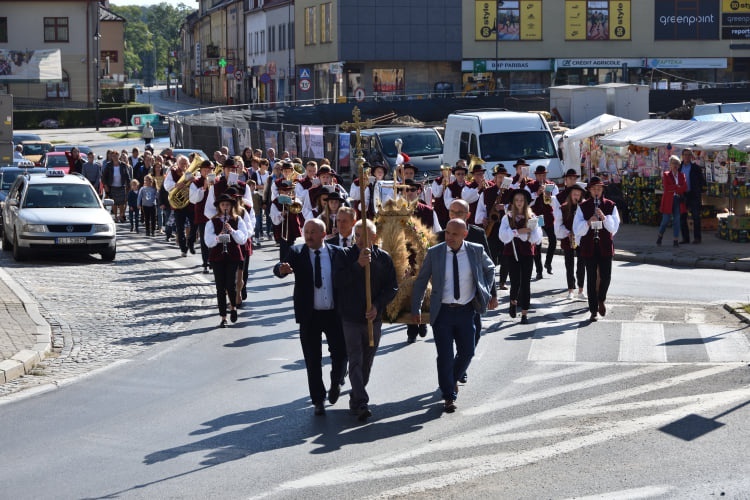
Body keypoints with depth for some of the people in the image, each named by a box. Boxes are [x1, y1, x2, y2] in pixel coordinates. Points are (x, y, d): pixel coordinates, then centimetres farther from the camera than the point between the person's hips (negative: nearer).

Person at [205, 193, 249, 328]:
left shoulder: (238, 221, 5)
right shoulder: (212, 222, 3)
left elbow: (243, 239, -4)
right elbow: (208, 242, -4)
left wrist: (232, 231, -18)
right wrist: (218, 237, -22)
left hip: (233, 256, 0)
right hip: (217, 257, 0)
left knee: (230, 285, -9)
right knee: (220, 287, 0)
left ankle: (233, 306, 23)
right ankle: (223, 317, 7)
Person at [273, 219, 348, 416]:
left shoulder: (337, 253, 0)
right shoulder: (296, 253, -2)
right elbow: (279, 268, -17)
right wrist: (281, 269, -41)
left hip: (334, 313, 0)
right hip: (309, 315, 0)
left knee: (341, 354, 3)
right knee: (313, 360, 5)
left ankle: (335, 383, 33)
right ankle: (318, 400, 16)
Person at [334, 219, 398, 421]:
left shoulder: (384, 258, 2)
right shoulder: (347, 256, -3)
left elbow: (392, 287, 2)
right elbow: (338, 280, -16)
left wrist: (377, 306, -11)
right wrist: (358, 265, -25)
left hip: (373, 318, 3)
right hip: (351, 318, -3)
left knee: (367, 362, 13)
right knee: (355, 361, -9)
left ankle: (356, 398, 30)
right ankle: (361, 404, -16)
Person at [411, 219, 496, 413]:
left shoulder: (476, 251, -2)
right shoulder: (434, 253, -5)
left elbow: (489, 269, 19)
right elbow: (421, 281, 3)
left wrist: (490, 293, 9)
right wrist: (416, 309, 2)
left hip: (465, 311, 2)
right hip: (442, 311, -2)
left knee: (467, 352, 7)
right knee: (445, 355, -3)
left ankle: (452, 379, 36)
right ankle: (449, 396, 8)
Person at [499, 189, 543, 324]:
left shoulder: (532, 217, 4)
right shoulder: (508, 218, 3)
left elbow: (537, 238, -1)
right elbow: (503, 235, -8)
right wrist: (518, 232, -17)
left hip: (527, 252, 0)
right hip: (512, 253, 0)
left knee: (526, 282, -2)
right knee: (515, 281, -4)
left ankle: (524, 312, 3)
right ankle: (513, 301, 28)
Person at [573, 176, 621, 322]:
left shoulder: (610, 206, 4)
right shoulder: (583, 207, 2)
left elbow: (614, 228, -4)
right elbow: (577, 230, -4)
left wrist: (604, 217, -20)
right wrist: (588, 222, -22)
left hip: (605, 246, 0)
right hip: (589, 247, 0)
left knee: (606, 276, -5)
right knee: (591, 278, 1)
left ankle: (601, 299, 25)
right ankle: (593, 311, 9)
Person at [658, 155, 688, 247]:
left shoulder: (682, 175, 11)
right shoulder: (666, 175, 3)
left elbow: (685, 188, -2)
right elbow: (666, 188, -11)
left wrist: (673, 188, -10)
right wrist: (678, 188, -9)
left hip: (678, 201, 2)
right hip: (668, 201, -2)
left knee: (677, 220, -2)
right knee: (665, 220, -2)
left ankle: (676, 240, 0)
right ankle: (660, 235, 20)